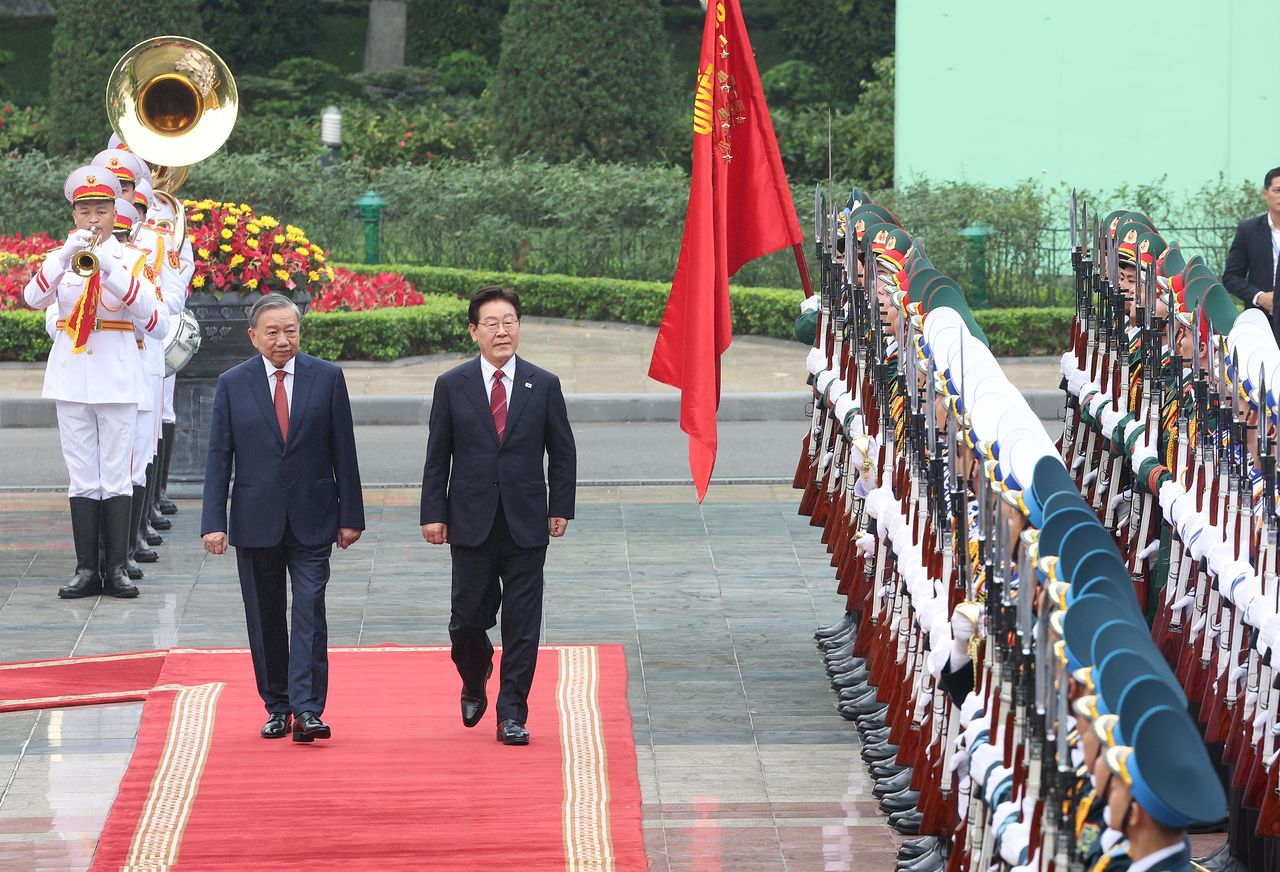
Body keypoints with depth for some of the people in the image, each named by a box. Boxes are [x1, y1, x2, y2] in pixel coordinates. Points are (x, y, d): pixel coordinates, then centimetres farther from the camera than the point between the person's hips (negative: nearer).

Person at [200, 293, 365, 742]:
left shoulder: (326, 377, 2)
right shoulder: (232, 384, 2)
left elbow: (343, 451, 3)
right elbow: (218, 457, 2)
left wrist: (350, 515, 0)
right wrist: (214, 521, -5)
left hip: (312, 519, -1)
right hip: (256, 520, 1)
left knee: (310, 612, -10)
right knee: (265, 620, 8)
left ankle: (307, 711, -13)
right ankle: (277, 707, 19)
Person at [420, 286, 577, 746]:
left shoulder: (544, 386, 4)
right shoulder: (451, 386, 3)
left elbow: (562, 452, 8)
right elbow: (437, 457, 4)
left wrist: (560, 509, 2)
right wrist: (433, 513, -1)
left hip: (526, 524, 0)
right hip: (471, 524, 0)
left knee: (522, 624, -1)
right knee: (469, 617, 2)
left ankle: (512, 715, 5)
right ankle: (474, 685, 31)